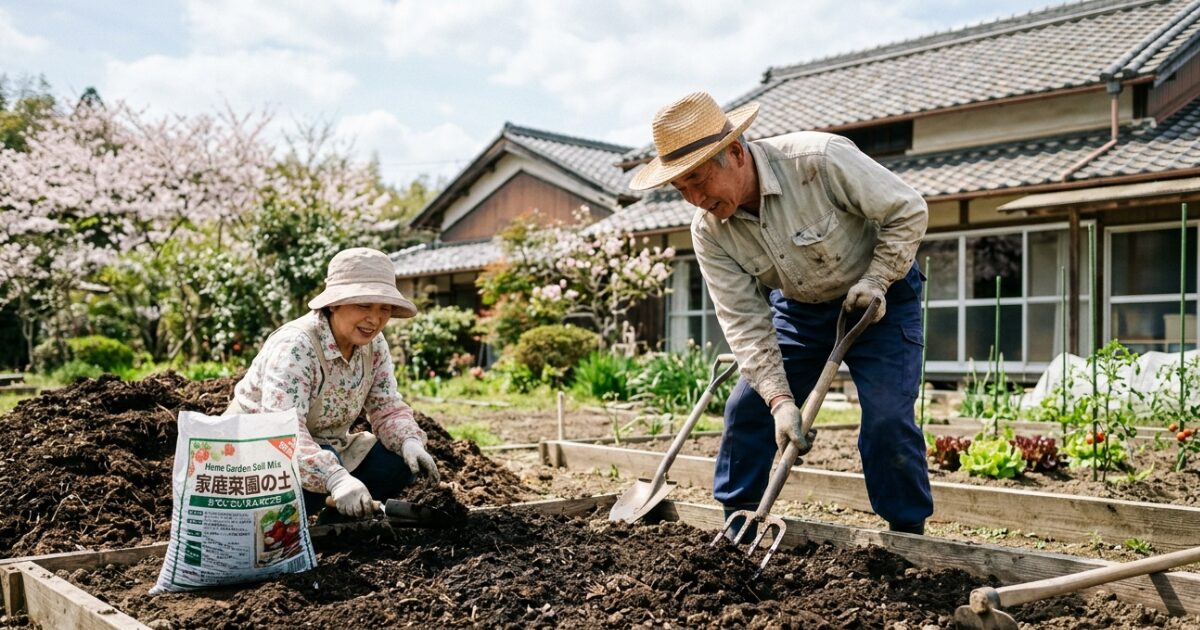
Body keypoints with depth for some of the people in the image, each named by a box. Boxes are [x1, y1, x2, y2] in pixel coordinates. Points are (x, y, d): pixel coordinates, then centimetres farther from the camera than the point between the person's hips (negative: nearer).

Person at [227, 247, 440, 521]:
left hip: (323, 447, 7)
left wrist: (409, 442, -26)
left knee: (400, 462, -12)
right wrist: (335, 477, -53)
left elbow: (387, 408, -3)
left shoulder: (374, 346, -5)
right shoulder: (295, 345, -27)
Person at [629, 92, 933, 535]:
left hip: (878, 297, -4)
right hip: (798, 307, 5)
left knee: (887, 418, -14)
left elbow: (908, 210, -20)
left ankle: (908, 538, 4)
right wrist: (780, 399, -27)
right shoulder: (708, 231, -19)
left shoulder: (819, 160, -32)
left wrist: (876, 280, -24)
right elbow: (744, 322, -19)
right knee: (747, 409, 0)